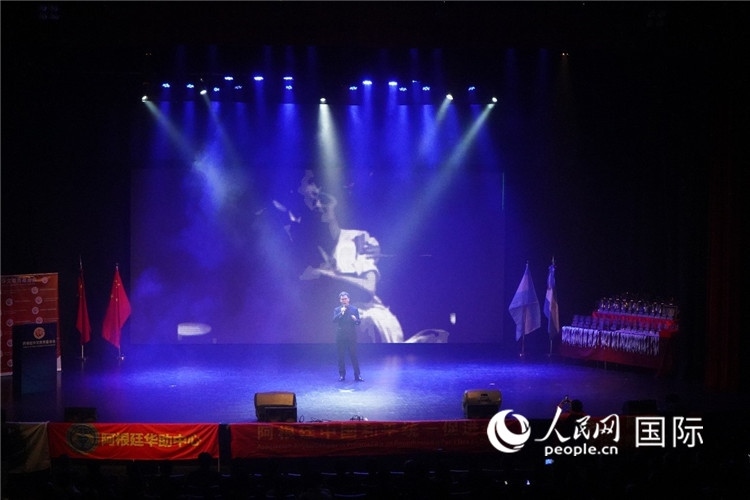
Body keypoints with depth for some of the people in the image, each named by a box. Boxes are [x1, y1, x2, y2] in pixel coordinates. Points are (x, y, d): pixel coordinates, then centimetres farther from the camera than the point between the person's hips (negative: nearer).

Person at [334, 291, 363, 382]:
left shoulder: (354, 309, 5)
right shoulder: (337, 310, 7)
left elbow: (359, 322, 4)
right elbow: (334, 320, -7)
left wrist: (355, 319, -18)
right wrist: (341, 313, -18)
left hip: (352, 336, -1)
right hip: (340, 336, 1)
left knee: (354, 356, -1)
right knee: (341, 356, 3)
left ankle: (357, 375, 2)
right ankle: (342, 375, 12)